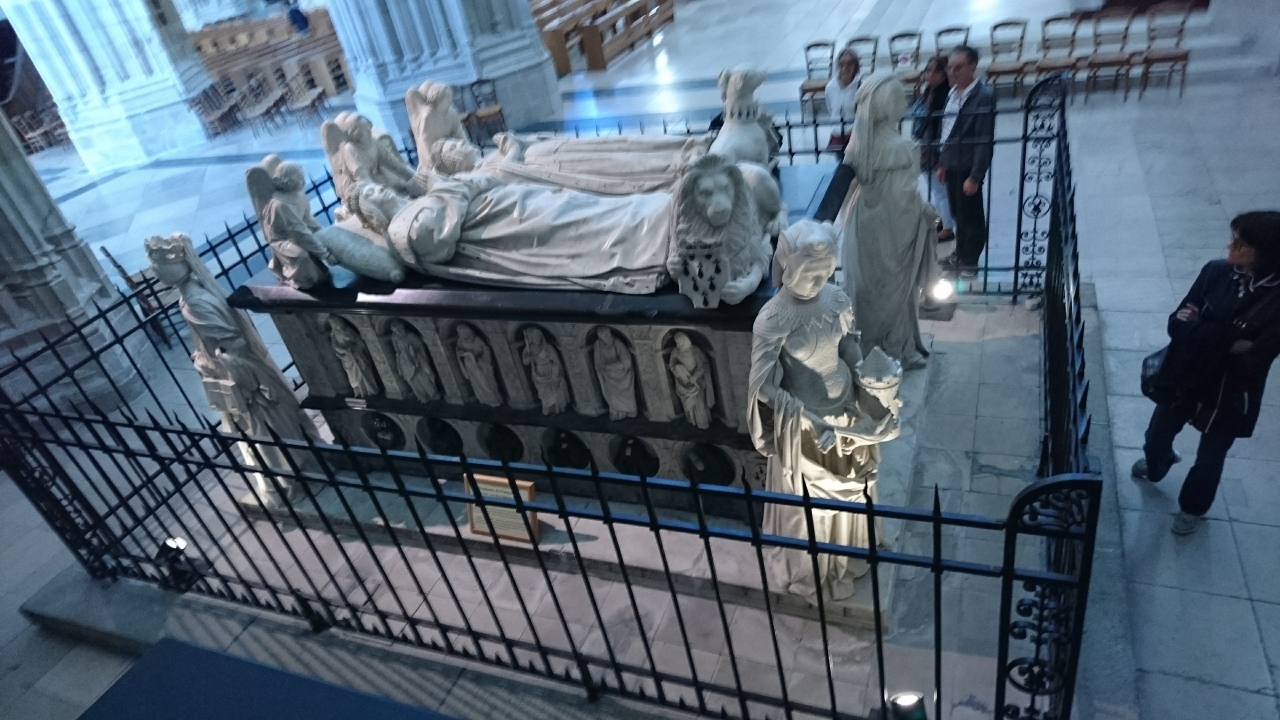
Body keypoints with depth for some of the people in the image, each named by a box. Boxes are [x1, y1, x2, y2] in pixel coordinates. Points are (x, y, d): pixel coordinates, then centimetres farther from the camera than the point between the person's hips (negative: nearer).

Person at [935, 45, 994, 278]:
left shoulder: (983, 96, -16)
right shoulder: (952, 93, 9)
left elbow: (985, 140, -19)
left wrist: (975, 176, -21)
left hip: (967, 167, -7)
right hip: (952, 164, 8)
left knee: (970, 215, 5)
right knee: (958, 213, 18)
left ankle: (969, 262, 17)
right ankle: (960, 255, 33)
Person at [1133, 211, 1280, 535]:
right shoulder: (1216, 272, -13)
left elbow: (1253, 362, -24)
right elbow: (1177, 323, -10)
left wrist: (1202, 330, -22)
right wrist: (1228, 341, -24)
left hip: (1231, 395, -3)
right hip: (1186, 377, 3)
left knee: (1209, 458, 18)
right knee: (1158, 434, 23)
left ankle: (1193, 507, 45)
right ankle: (1156, 467, 57)